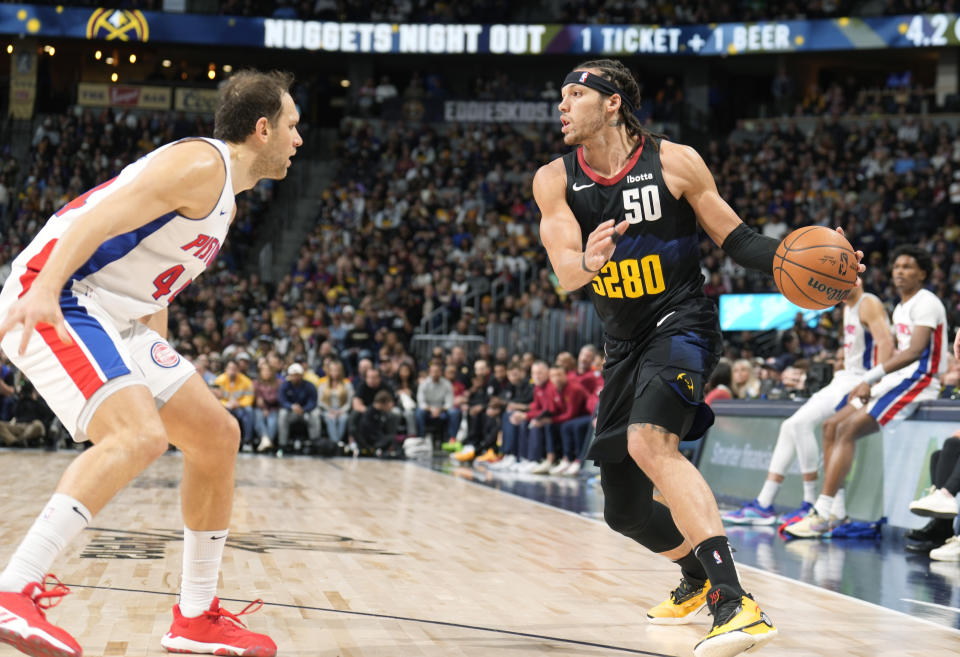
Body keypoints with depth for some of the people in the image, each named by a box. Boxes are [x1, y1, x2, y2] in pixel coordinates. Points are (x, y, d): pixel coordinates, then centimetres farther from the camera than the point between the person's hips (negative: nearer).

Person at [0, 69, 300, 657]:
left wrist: (163, 370, 25)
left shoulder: (225, 198, 21)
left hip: (113, 320, 11)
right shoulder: (202, 165, -11)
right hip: (51, 305, -11)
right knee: (139, 436, -30)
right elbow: (96, 220, -24)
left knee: (218, 436, 10)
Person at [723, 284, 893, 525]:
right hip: (845, 379, 10)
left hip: (860, 383, -10)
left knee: (801, 422, -22)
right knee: (789, 426, 6)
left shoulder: (868, 304, -12)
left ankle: (811, 504, -15)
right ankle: (764, 504, 5)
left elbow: (886, 343, -23)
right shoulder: (848, 307, 18)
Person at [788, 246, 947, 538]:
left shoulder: (926, 303, -11)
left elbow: (915, 351, -23)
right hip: (897, 380, 10)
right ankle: (835, 510, -3)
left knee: (849, 429, -22)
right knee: (831, 426, 3)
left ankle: (823, 513, -25)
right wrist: (871, 382, 8)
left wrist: (870, 377, -28)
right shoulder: (900, 309, 20)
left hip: (919, 382, -10)